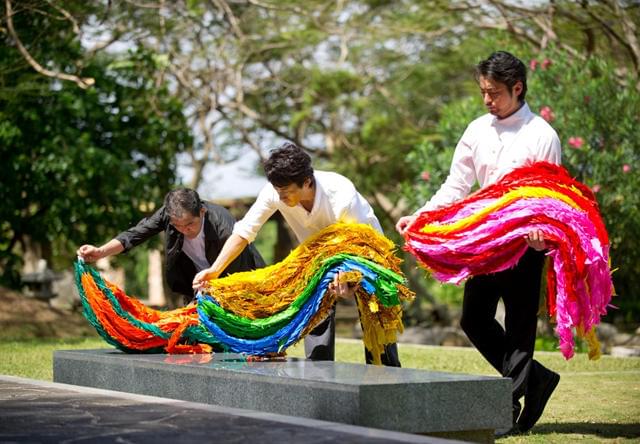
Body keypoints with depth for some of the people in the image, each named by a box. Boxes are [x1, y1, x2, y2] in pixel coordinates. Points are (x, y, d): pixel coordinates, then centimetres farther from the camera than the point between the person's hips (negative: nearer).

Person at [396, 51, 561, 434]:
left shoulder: (541, 135, -8)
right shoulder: (477, 130, 7)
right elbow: (455, 188, 8)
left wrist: (542, 232, -30)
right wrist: (419, 217, -7)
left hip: (525, 244, -6)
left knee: (519, 327, 0)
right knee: (474, 319, 10)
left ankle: (510, 409, 8)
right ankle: (534, 377, 25)